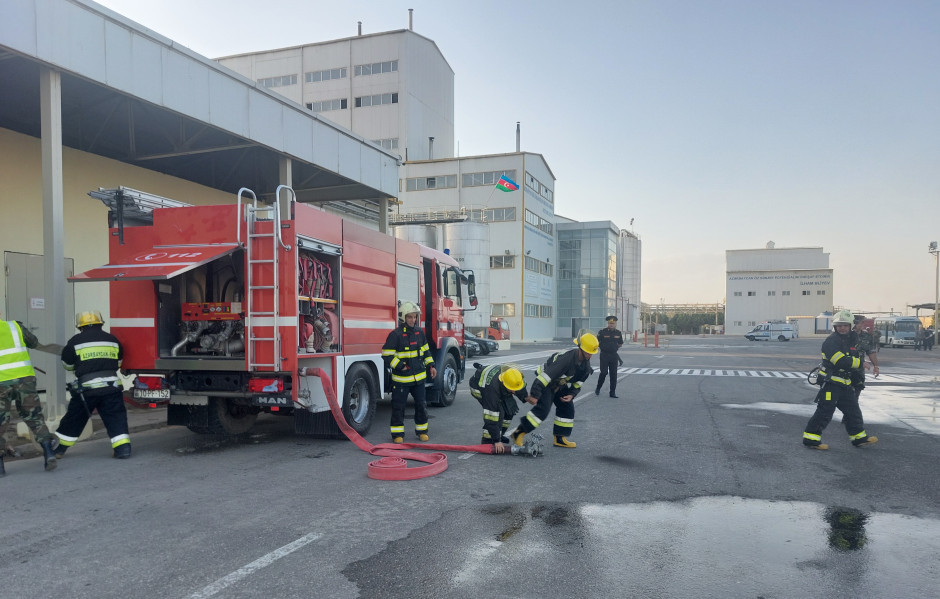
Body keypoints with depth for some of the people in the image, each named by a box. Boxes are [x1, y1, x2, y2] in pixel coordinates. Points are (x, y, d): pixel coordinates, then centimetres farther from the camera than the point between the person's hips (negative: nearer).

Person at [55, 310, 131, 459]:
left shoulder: (76, 341, 0)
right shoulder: (112, 339, 8)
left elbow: (67, 365, 11)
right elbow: (118, 362, 20)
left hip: (86, 388, -1)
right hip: (111, 385, 1)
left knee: (73, 419, 15)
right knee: (116, 418, 4)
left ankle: (58, 448, 28)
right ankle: (123, 447, -6)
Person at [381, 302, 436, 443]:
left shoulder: (419, 332, 7)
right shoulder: (395, 334, -12)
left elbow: (425, 350, 19)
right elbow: (387, 355, -13)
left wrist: (430, 366, 12)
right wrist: (401, 366, -18)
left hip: (419, 377, 5)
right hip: (401, 378, -5)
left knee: (421, 404, 9)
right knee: (398, 406, 3)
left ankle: (422, 430, 24)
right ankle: (398, 434, 14)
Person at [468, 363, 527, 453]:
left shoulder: (517, 375, -29)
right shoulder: (492, 388, -44)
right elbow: (491, 417, -38)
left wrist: (525, 397, 6)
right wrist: (496, 441, -35)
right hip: (478, 386, -7)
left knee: (511, 408, -4)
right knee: (498, 412, -23)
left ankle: (499, 434, 15)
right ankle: (487, 440, -11)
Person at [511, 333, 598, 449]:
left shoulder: (586, 363, -6)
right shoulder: (567, 358, -35)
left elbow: (578, 382, 11)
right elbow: (547, 374, -38)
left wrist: (572, 394, -6)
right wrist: (534, 394, -39)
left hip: (560, 385, 9)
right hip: (545, 381, -9)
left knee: (568, 408, 5)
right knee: (543, 408, -20)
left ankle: (559, 439, 16)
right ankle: (519, 433, -12)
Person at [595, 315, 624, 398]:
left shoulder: (618, 333, 5)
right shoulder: (602, 332, -7)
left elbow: (620, 344, 19)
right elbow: (596, 342, 0)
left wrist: (615, 348, 8)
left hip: (614, 356, 4)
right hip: (604, 355, -4)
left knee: (613, 374, 4)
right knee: (604, 373, -7)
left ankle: (612, 392, 12)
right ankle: (598, 389, 15)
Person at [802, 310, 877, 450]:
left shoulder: (852, 340, 14)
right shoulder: (831, 341, -15)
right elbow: (841, 361, -25)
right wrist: (860, 363, -13)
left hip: (845, 384, 9)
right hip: (831, 383, -9)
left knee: (853, 410, 17)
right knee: (824, 412, -8)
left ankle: (859, 437, 30)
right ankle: (811, 438, -2)